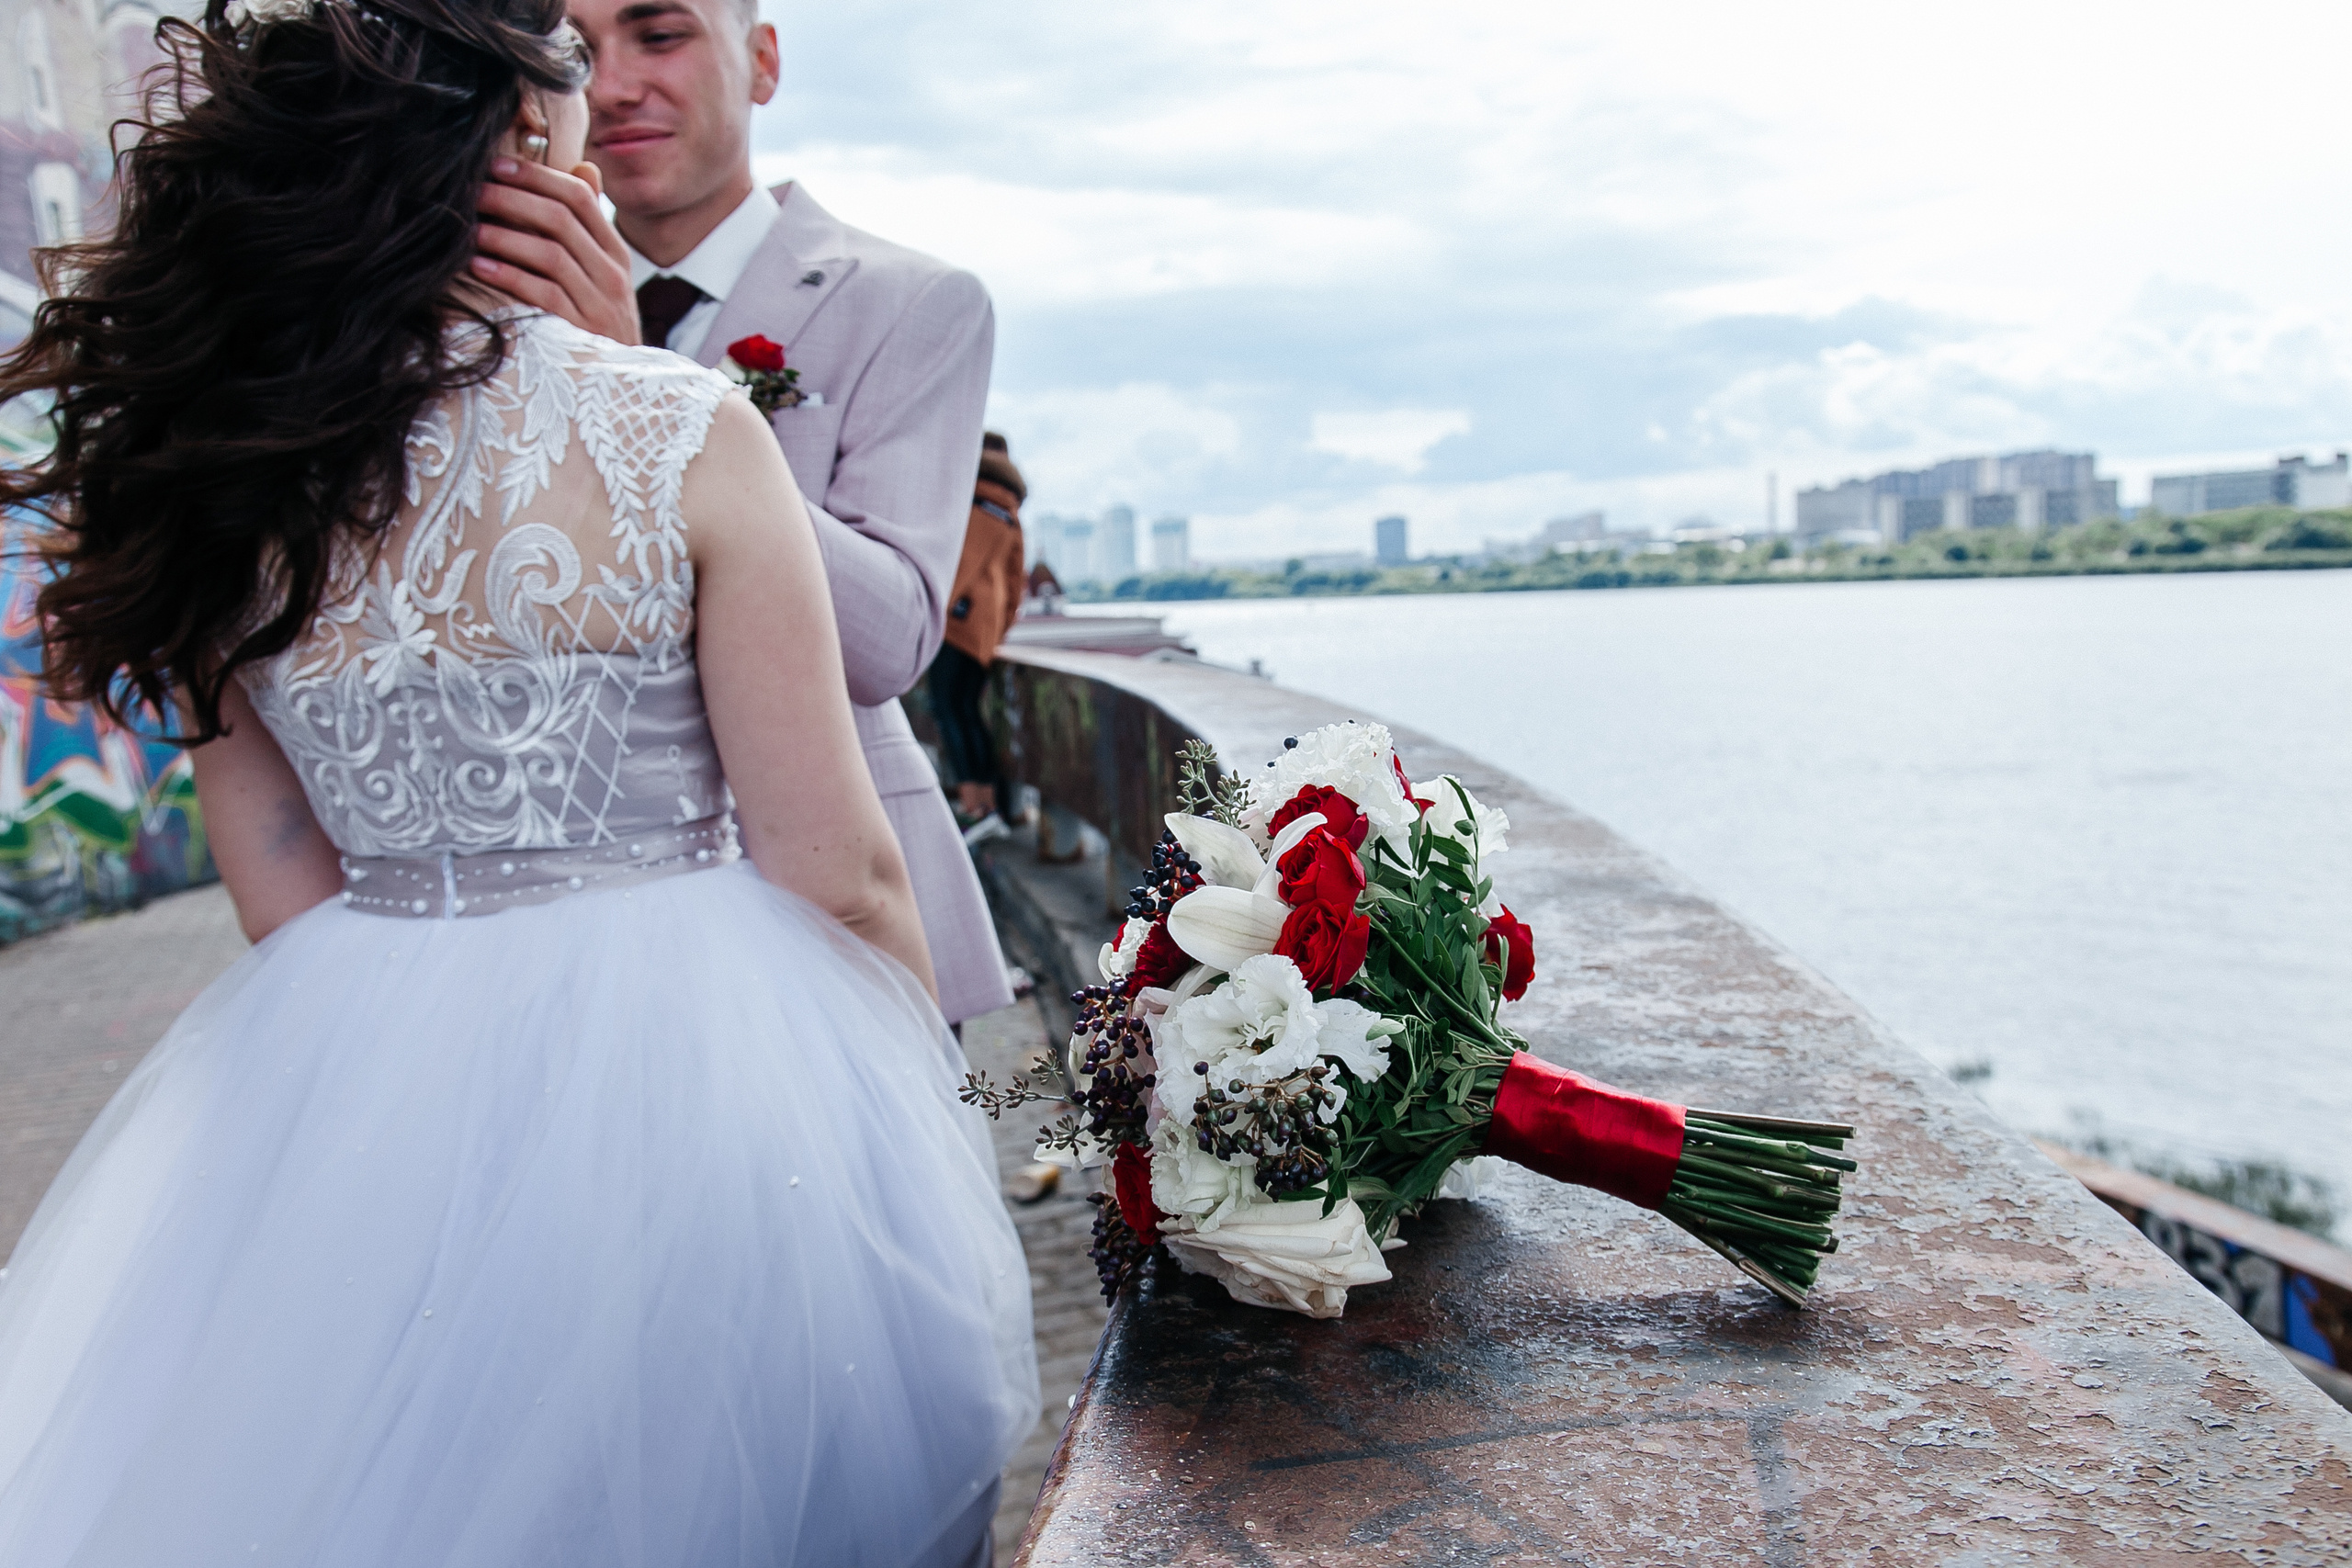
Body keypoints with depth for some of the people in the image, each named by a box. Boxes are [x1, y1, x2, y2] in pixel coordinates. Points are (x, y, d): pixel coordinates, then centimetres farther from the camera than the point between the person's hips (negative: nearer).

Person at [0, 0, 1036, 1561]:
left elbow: (280, 880, 6)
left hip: (363, 1081, 5)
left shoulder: (207, 472, -2)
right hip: (684, 1070, -4)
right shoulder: (683, 433, -17)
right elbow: (836, 874, -13)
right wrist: (931, 1097, 4)